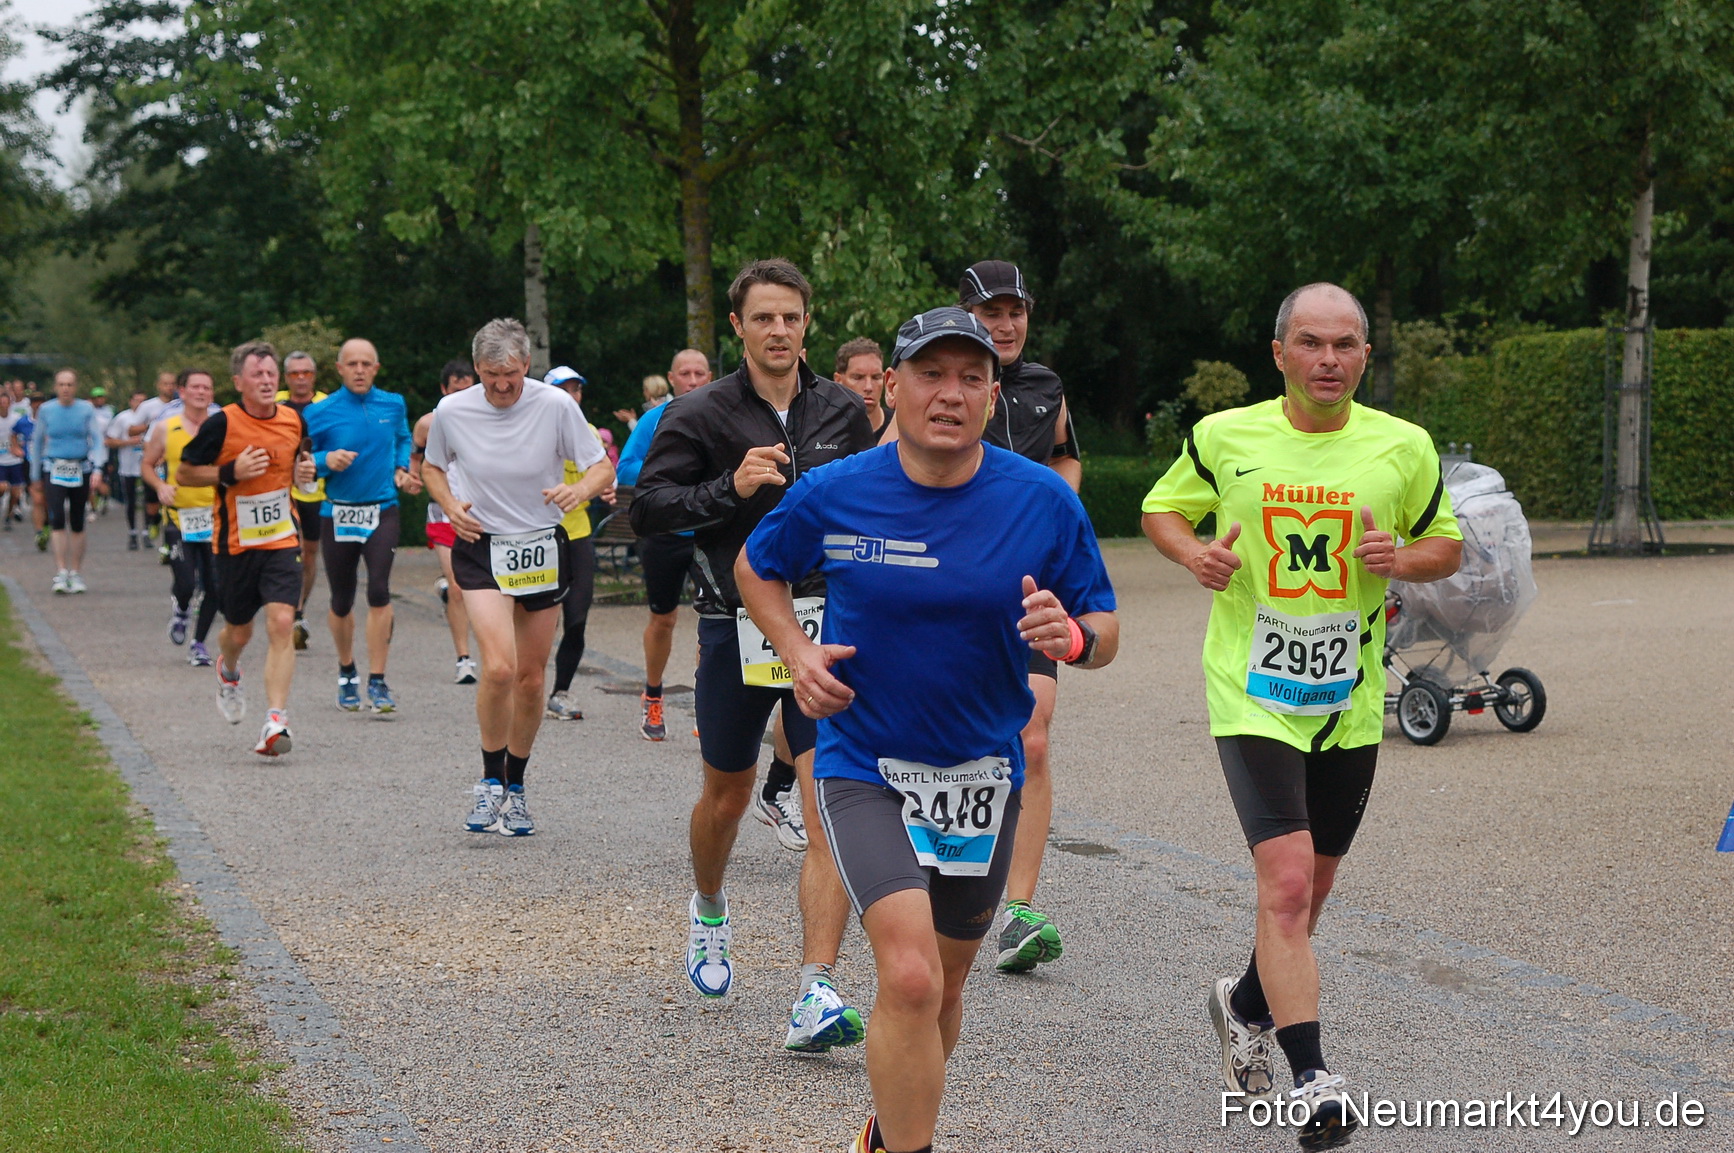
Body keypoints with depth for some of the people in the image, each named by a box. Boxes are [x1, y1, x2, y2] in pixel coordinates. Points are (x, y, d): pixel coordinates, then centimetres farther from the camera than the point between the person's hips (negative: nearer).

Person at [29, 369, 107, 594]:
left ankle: (75, 573, 16)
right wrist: (36, 476, 13)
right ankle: (61, 572, -18)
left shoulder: (87, 410, 0)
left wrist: (97, 469, -18)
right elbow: (37, 442, 11)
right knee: (57, 519, -16)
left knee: (77, 523, 6)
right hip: (54, 471, -1)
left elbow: (97, 440, -3)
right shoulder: (46, 411, 2)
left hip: (81, 471, 1)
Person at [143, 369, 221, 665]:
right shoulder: (165, 429, 1)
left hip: (215, 517, 1)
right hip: (180, 518, -1)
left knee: (214, 586, -1)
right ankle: (181, 611, 26)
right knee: (185, 584, -11)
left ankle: (199, 643, 18)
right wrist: (160, 487, -7)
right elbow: (148, 464, 11)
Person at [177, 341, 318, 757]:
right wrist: (231, 473, -18)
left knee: (281, 623, -16)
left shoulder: (294, 420, 2)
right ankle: (228, 673, 50)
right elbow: (184, 473, -4)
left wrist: (303, 471, 0)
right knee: (239, 632, 12)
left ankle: (276, 721, -18)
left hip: (282, 539, 2)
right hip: (236, 543, -2)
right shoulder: (222, 423, -11)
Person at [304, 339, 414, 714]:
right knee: (342, 602, 8)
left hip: (381, 511, 0)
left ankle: (377, 682, -11)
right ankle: (346, 672, 33)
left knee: (379, 591, -16)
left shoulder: (393, 406, 4)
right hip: (337, 513, 0)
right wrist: (326, 460, -20)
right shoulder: (320, 413, -4)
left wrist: (402, 468, 6)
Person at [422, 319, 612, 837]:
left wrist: (580, 489, -26)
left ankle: (515, 785, 28)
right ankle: (491, 781, 0)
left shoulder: (556, 405, -10)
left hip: (543, 548, 1)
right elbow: (432, 467, 13)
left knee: (531, 678, 8)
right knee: (498, 667, -20)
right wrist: (450, 506, -6)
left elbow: (603, 467, -4)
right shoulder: (452, 412, -7)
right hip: (481, 547, -1)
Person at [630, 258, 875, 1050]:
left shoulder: (842, 412, 6)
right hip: (736, 629, -1)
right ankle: (709, 912, 49)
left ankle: (815, 998, -16)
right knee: (728, 792, 17)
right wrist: (730, 489, -20)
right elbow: (646, 509, -8)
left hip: (825, 630, 1)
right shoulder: (701, 414, -3)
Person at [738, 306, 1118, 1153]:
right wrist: (797, 652, -6)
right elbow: (756, 569, 11)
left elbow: (1103, 629, -2)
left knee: (942, 987, 18)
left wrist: (1071, 637, -25)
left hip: (983, 775, 3)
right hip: (865, 769, -3)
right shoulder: (831, 496, -10)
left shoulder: (1044, 502, -9)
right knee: (910, 978, -22)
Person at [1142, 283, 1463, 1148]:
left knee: (1312, 884, 16)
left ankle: (1247, 1004, 44)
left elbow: (1447, 545, 11)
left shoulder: (1404, 448, 0)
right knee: (1286, 880, -17)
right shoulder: (1224, 437, -3)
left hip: (1351, 703, 3)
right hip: (1253, 697, -3)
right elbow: (1161, 509, 12)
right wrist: (1194, 553, -9)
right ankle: (1311, 1080, -15)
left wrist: (1403, 558, -11)